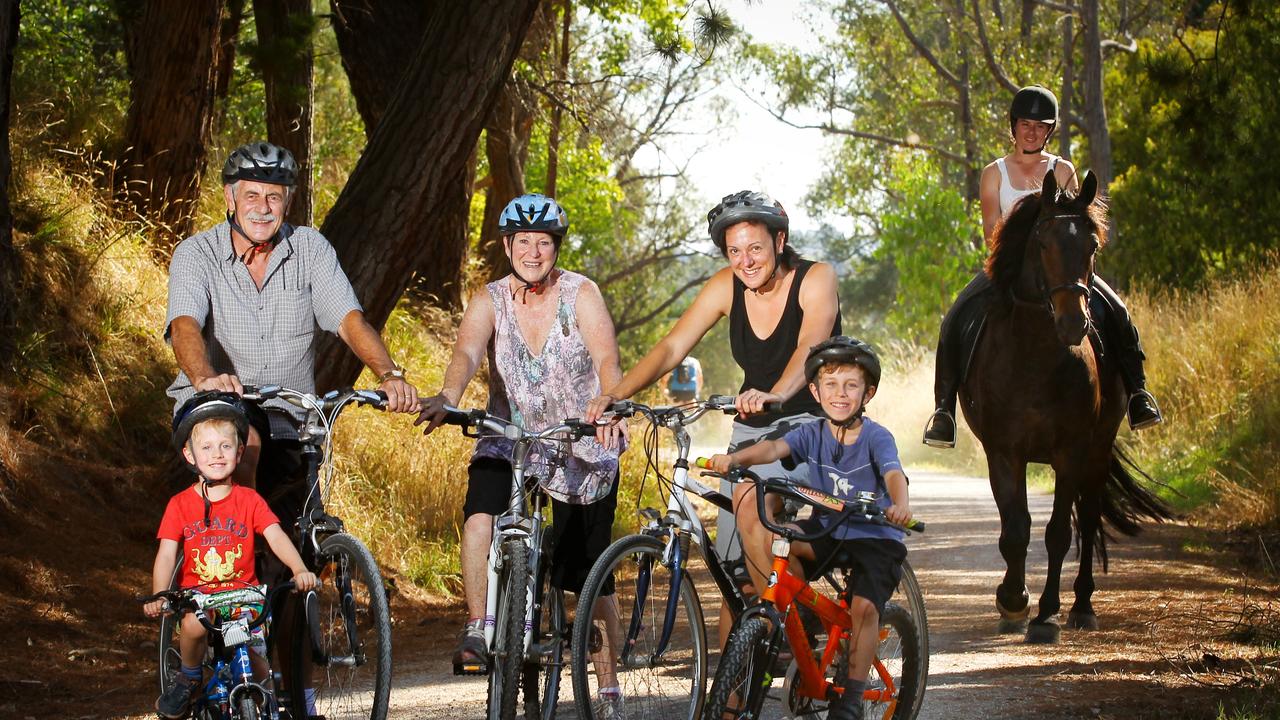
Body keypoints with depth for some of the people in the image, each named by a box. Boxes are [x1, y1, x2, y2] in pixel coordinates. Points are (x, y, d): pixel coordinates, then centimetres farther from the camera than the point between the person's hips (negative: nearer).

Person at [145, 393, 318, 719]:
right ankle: (189, 678, -2)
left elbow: (276, 536, -9)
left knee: (257, 669, -16)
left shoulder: (249, 500, 3)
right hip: (197, 596, -1)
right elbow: (167, 554, -5)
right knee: (192, 625, -34)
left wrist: (300, 570, -28)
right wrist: (158, 597, -22)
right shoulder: (181, 505, 1)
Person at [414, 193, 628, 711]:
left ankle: (609, 686, 15)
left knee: (592, 574, 1)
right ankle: (476, 631, -22)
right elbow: (467, 353, -23)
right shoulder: (490, 301, -5)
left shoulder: (581, 295, -9)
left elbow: (607, 360, -23)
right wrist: (448, 396, -45)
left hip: (581, 448, -1)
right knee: (480, 511, -30)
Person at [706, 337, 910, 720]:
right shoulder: (813, 434, -2)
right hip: (828, 530, 4)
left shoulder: (876, 437, -12)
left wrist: (900, 504, -54)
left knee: (864, 606, -24)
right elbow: (775, 447, -19)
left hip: (875, 535, -4)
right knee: (766, 537, -20)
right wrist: (735, 458, -40)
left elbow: (893, 474, -30)